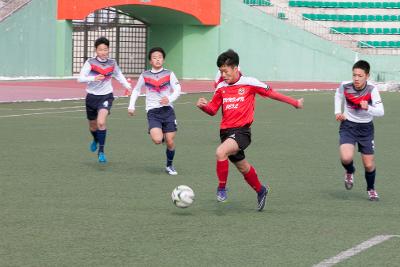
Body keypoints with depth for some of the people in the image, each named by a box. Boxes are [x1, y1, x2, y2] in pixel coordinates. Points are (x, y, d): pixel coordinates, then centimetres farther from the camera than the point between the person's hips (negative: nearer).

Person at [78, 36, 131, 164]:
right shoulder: (90, 63, -10)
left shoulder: (112, 63, 0)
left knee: (101, 122, -24)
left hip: (106, 96, 0)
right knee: (93, 126, 17)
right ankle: (96, 140, 53)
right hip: (92, 96, 0)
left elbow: (118, 75, 22)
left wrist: (128, 86, 13)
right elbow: (80, 78, -21)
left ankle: (101, 151, -14)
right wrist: (93, 78, -37)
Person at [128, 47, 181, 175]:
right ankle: (160, 135, 16)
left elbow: (177, 89, -4)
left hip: (167, 110, 1)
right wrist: (131, 106, 10)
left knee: (170, 142, 0)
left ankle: (169, 165, 24)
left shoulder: (169, 74, 2)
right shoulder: (145, 76, 5)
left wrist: (169, 99, -22)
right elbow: (136, 90, 17)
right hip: (153, 111, -1)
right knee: (157, 140, -22)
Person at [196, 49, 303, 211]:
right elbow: (213, 110, 12)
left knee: (220, 152, -31)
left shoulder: (249, 83, -5)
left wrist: (294, 102, 11)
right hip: (225, 131, 6)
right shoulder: (221, 87, 7)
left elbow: (271, 93, 5)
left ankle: (222, 188, -15)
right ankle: (260, 190, 44)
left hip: (242, 132, -6)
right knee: (242, 167, 19)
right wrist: (203, 106, -11)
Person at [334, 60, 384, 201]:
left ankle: (371, 189, 36)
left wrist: (368, 108, -46)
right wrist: (338, 112, 4)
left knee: (369, 165, 5)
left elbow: (380, 111, -29)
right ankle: (350, 172, 13)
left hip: (365, 128, 0)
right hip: (348, 126, 0)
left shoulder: (371, 89, -22)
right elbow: (338, 94, 10)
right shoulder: (345, 86, -16)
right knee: (346, 158, -24)